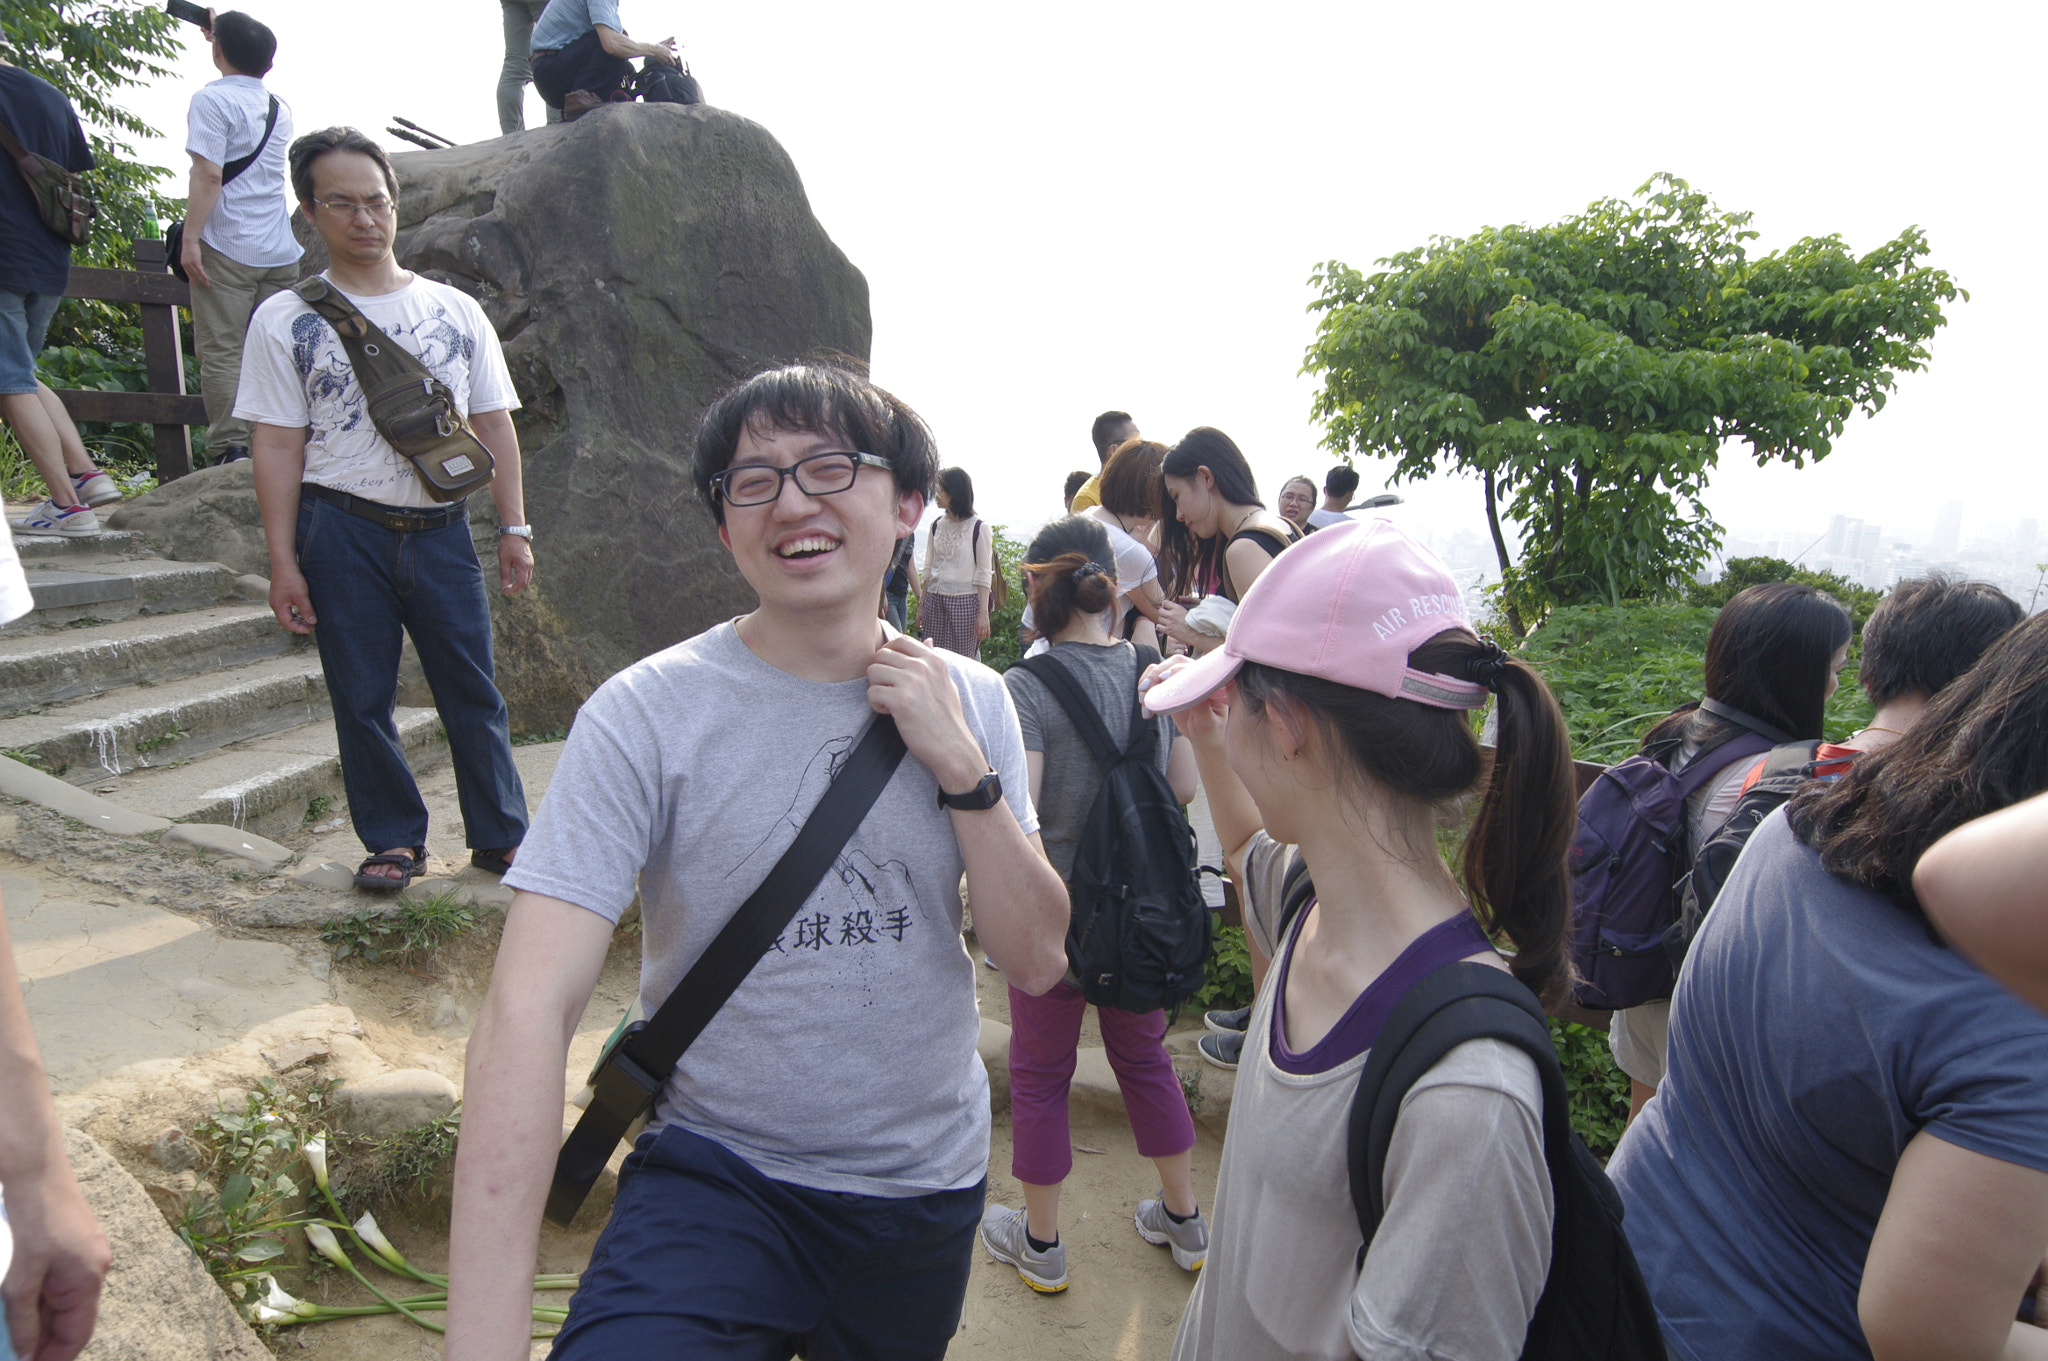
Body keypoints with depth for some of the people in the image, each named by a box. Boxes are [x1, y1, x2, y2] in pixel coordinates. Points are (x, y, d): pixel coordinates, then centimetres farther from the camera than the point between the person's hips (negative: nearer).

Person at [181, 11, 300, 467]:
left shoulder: (212, 99, -4)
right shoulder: (279, 108, 14)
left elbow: (208, 175, -14)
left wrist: (190, 239, -12)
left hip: (227, 247, -6)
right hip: (281, 252, 6)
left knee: (221, 351, -3)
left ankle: (230, 449, -6)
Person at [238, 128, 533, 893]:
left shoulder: (455, 311, 7)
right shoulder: (287, 321, 1)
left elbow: (494, 425, 8)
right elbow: (278, 448, -1)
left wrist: (514, 528, 3)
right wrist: (283, 562, -6)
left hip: (441, 529, 1)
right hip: (342, 532, -1)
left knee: (473, 689, 4)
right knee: (362, 696, 6)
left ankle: (500, 835, 16)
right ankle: (395, 841, 20)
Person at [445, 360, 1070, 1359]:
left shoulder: (971, 702, -5)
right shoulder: (646, 714, -18)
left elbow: (1037, 960, -7)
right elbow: (529, 1009, -24)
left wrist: (959, 763, -21)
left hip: (930, 1185, 4)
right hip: (716, 1175, -3)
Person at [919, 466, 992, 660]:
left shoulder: (979, 528, -4)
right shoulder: (937, 525, 12)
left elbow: (984, 574, -6)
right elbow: (928, 569, 16)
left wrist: (983, 613, -12)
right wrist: (921, 604, 13)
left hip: (965, 601, -5)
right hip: (935, 600, 5)